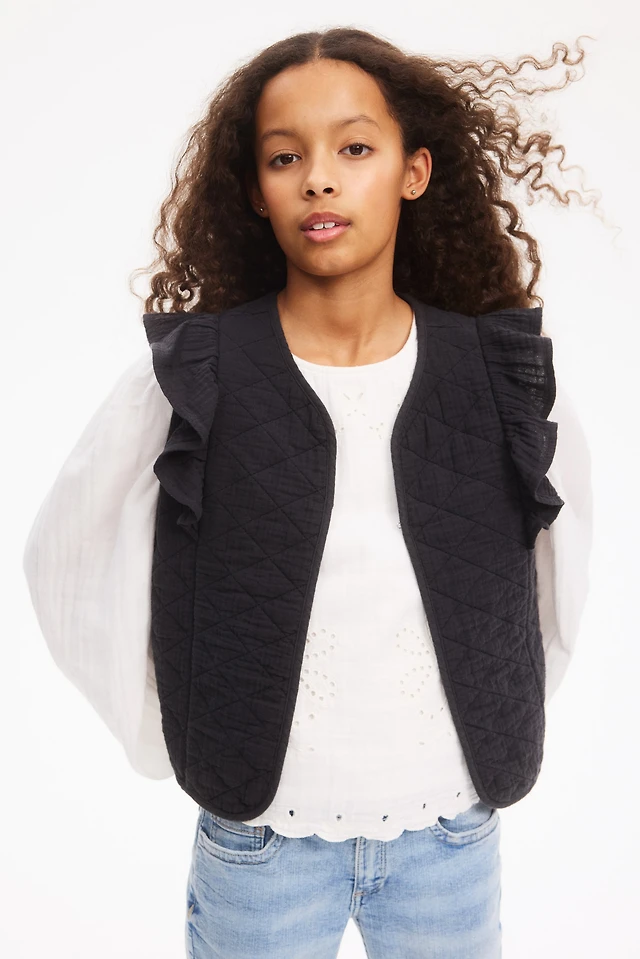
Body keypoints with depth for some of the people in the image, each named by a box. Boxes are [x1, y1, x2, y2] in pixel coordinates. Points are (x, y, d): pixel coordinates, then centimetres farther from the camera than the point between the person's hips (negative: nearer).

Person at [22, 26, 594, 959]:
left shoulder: (506, 373, -8)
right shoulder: (186, 378, -13)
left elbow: (562, 550, 10)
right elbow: (63, 557, -1)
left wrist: (506, 723, 10)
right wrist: (167, 735, 0)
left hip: (451, 833, 2)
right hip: (259, 839, -1)